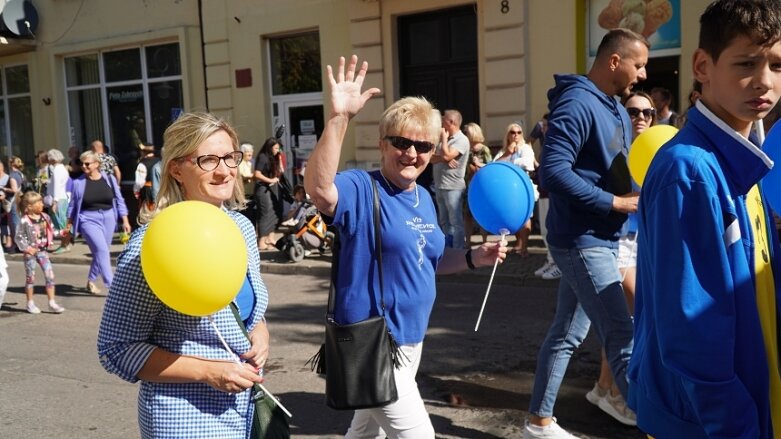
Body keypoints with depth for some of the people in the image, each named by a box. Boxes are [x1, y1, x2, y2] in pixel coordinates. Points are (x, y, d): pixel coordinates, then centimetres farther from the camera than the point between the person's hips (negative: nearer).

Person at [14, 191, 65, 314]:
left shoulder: (45, 217, 2)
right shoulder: (24, 221, -14)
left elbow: (50, 232, 12)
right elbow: (18, 237, -10)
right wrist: (26, 248, -17)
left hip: (42, 250, 5)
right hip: (31, 252, -5)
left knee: (50, 276, 0)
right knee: (30, 278, 8)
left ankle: (52, 303, 6)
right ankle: (30, 304, 21)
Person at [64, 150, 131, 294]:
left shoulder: (109, 179, 2)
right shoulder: (79, 183, -2)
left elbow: (119, 201, 5)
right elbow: (72, 205, 7)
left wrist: (125, 220, 1)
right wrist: (69, 225, 9)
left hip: (108, 218, 3)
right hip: (89, 220, -3)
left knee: (100, 252, 10)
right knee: (102, 250, -15)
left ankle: (91, 281, 30)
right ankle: (112, 285, -15)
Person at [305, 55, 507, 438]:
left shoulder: (423, 199, 7)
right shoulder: (362, 189, -17)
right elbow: (318, 188, -39)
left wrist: (475, 257, 3)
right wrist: (339, 118, -46)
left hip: (411, 339, 8)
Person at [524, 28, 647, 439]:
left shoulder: (617, 111, 14)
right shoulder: (577, 104, -16)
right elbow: (553, 172, -25)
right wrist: (615, 203, -20)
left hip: (600, 239, 10)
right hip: (583, 241, -10)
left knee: (567, 333, 14)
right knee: (623, 338, -7)